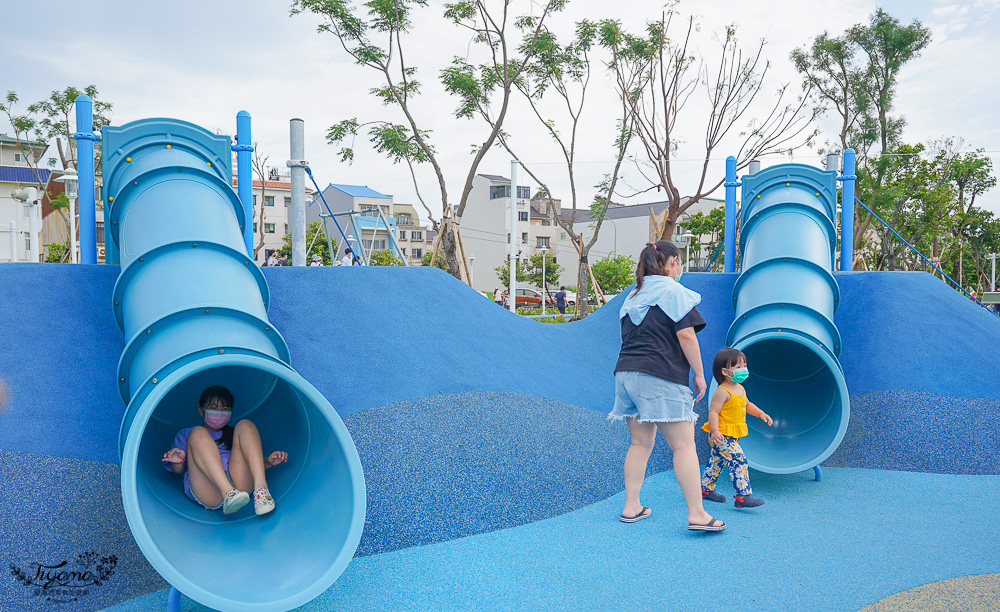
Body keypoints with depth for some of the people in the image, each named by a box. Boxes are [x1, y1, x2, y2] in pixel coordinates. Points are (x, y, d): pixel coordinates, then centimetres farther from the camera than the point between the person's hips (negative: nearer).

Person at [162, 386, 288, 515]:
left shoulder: (233, 433, 34)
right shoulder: (185, 434, 30)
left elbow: (252, 463, 23)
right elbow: (178, 470, 16)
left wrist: (268, 462, 1)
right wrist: (179, 461, -8)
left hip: (239, 483, 2)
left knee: (245, 425, -10)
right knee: (198, 434, -20)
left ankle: (260, 488, -33)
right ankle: (228, 493, -43)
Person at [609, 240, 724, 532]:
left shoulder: (634, 296, 20)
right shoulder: (674, 292, -3)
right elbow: (686, 335, -10)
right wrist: (699, 374, -3)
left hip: (626, 371, 8)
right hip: (660, 376, -8)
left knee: (640, 443, 13)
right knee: (684, 444, -4)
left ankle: (631, 507, 15)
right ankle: (697, 513, -5)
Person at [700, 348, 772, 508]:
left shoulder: (740, 389, 10)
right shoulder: (722, 391, -20)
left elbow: (747, 405, 26)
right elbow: (713, 412, -23)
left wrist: (760, 413, 11)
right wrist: (715, 431, -32)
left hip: (732, 436, 10)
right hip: (722, 436, -10)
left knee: (717, 461, 19)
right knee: (739, 461, -14)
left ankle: (706, 489, 31)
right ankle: (743, 496, -12)